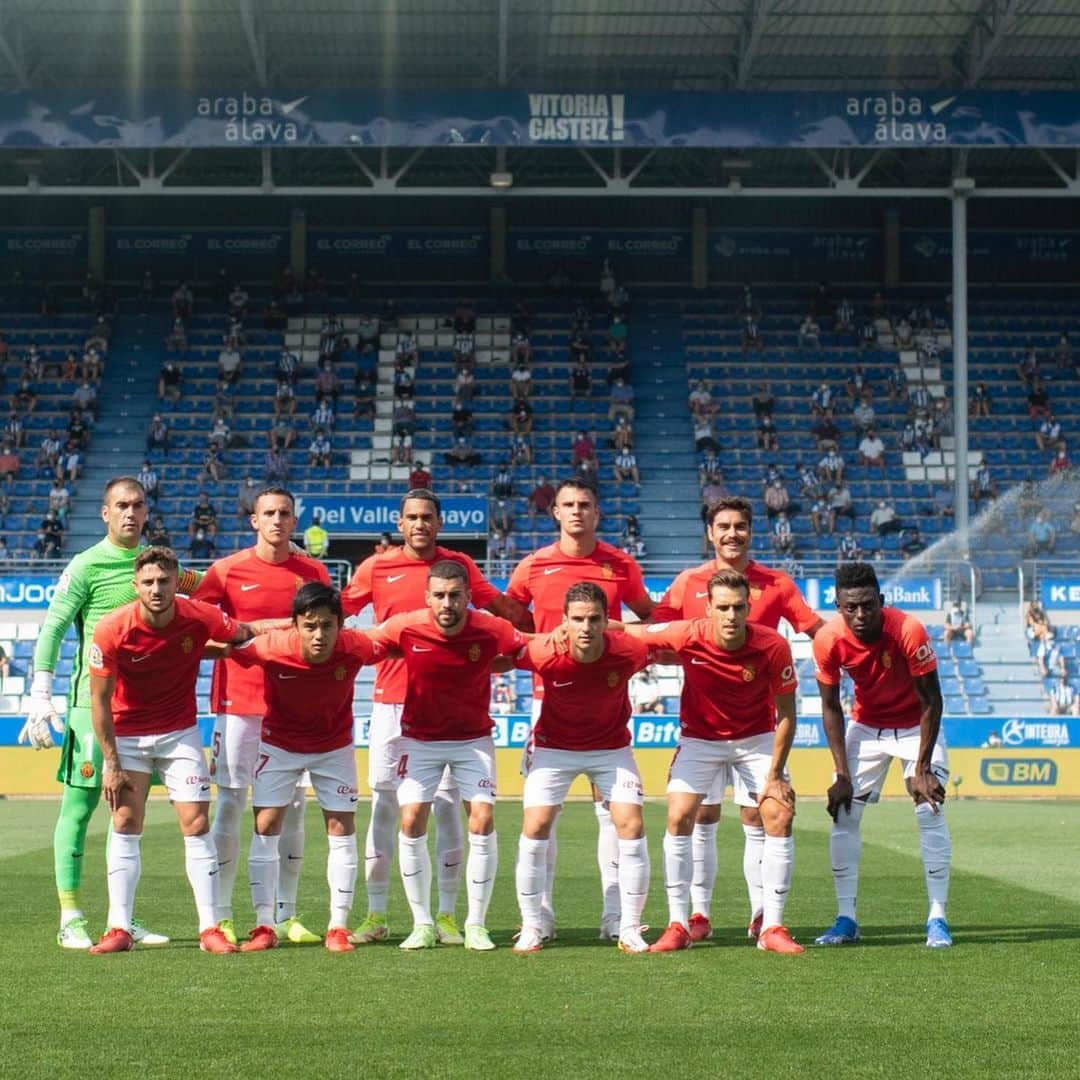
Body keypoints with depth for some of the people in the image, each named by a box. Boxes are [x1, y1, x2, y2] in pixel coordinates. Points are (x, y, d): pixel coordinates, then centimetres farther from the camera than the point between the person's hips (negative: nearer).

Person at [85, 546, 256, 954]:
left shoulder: (199, 618, -17)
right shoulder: (112, 630, -20)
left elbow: (246, 635, 5)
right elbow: (99, 698, -12)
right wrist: (111, 763, -11)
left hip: (180, 733, 1)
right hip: (127, 734, -1)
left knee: (197, 824, -4)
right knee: (125, 822, -3)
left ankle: (210, 928, 0)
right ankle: (120, 929, 1)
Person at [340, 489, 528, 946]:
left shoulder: (459, 565, 5)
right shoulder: (377, 567, 4)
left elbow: (505, 609, 7)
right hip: (390, 703, 0)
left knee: (446, 804, 1)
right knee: (383, 803, 2)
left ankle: (446, 916, 8)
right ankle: (375, 916, 9)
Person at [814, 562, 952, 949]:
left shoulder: (909, 631, -31)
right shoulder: (828, 639, -23)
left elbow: (931, 702, -20)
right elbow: (830, 707, -10)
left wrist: (921, 769, -22)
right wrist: (842, 774, -14)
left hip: (915, 726, -3)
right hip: (866, 726, 3)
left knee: (930, 812, -12)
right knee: (843, 814, -4)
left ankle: (937, 919, -7)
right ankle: (846, 919, 3)